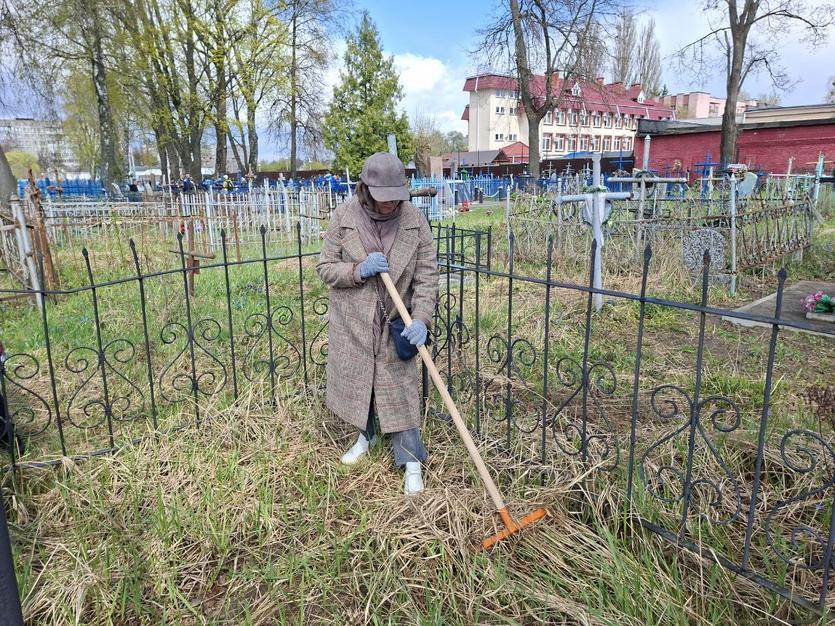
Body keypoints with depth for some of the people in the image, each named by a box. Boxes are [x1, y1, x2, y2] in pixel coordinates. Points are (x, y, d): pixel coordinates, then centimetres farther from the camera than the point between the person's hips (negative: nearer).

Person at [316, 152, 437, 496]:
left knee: (400, 388, 2)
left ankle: (411, 461, 14)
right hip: (352, 321, 2)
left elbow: (427, 275, -9)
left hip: (395, 323, -1)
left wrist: (421, 319, -22)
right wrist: (359, 270, -23)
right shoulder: (344, 217, -10)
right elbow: (325, 268, -4)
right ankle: (366, 434, 42)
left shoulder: (414, 220, -10)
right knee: (355, 379, 16)